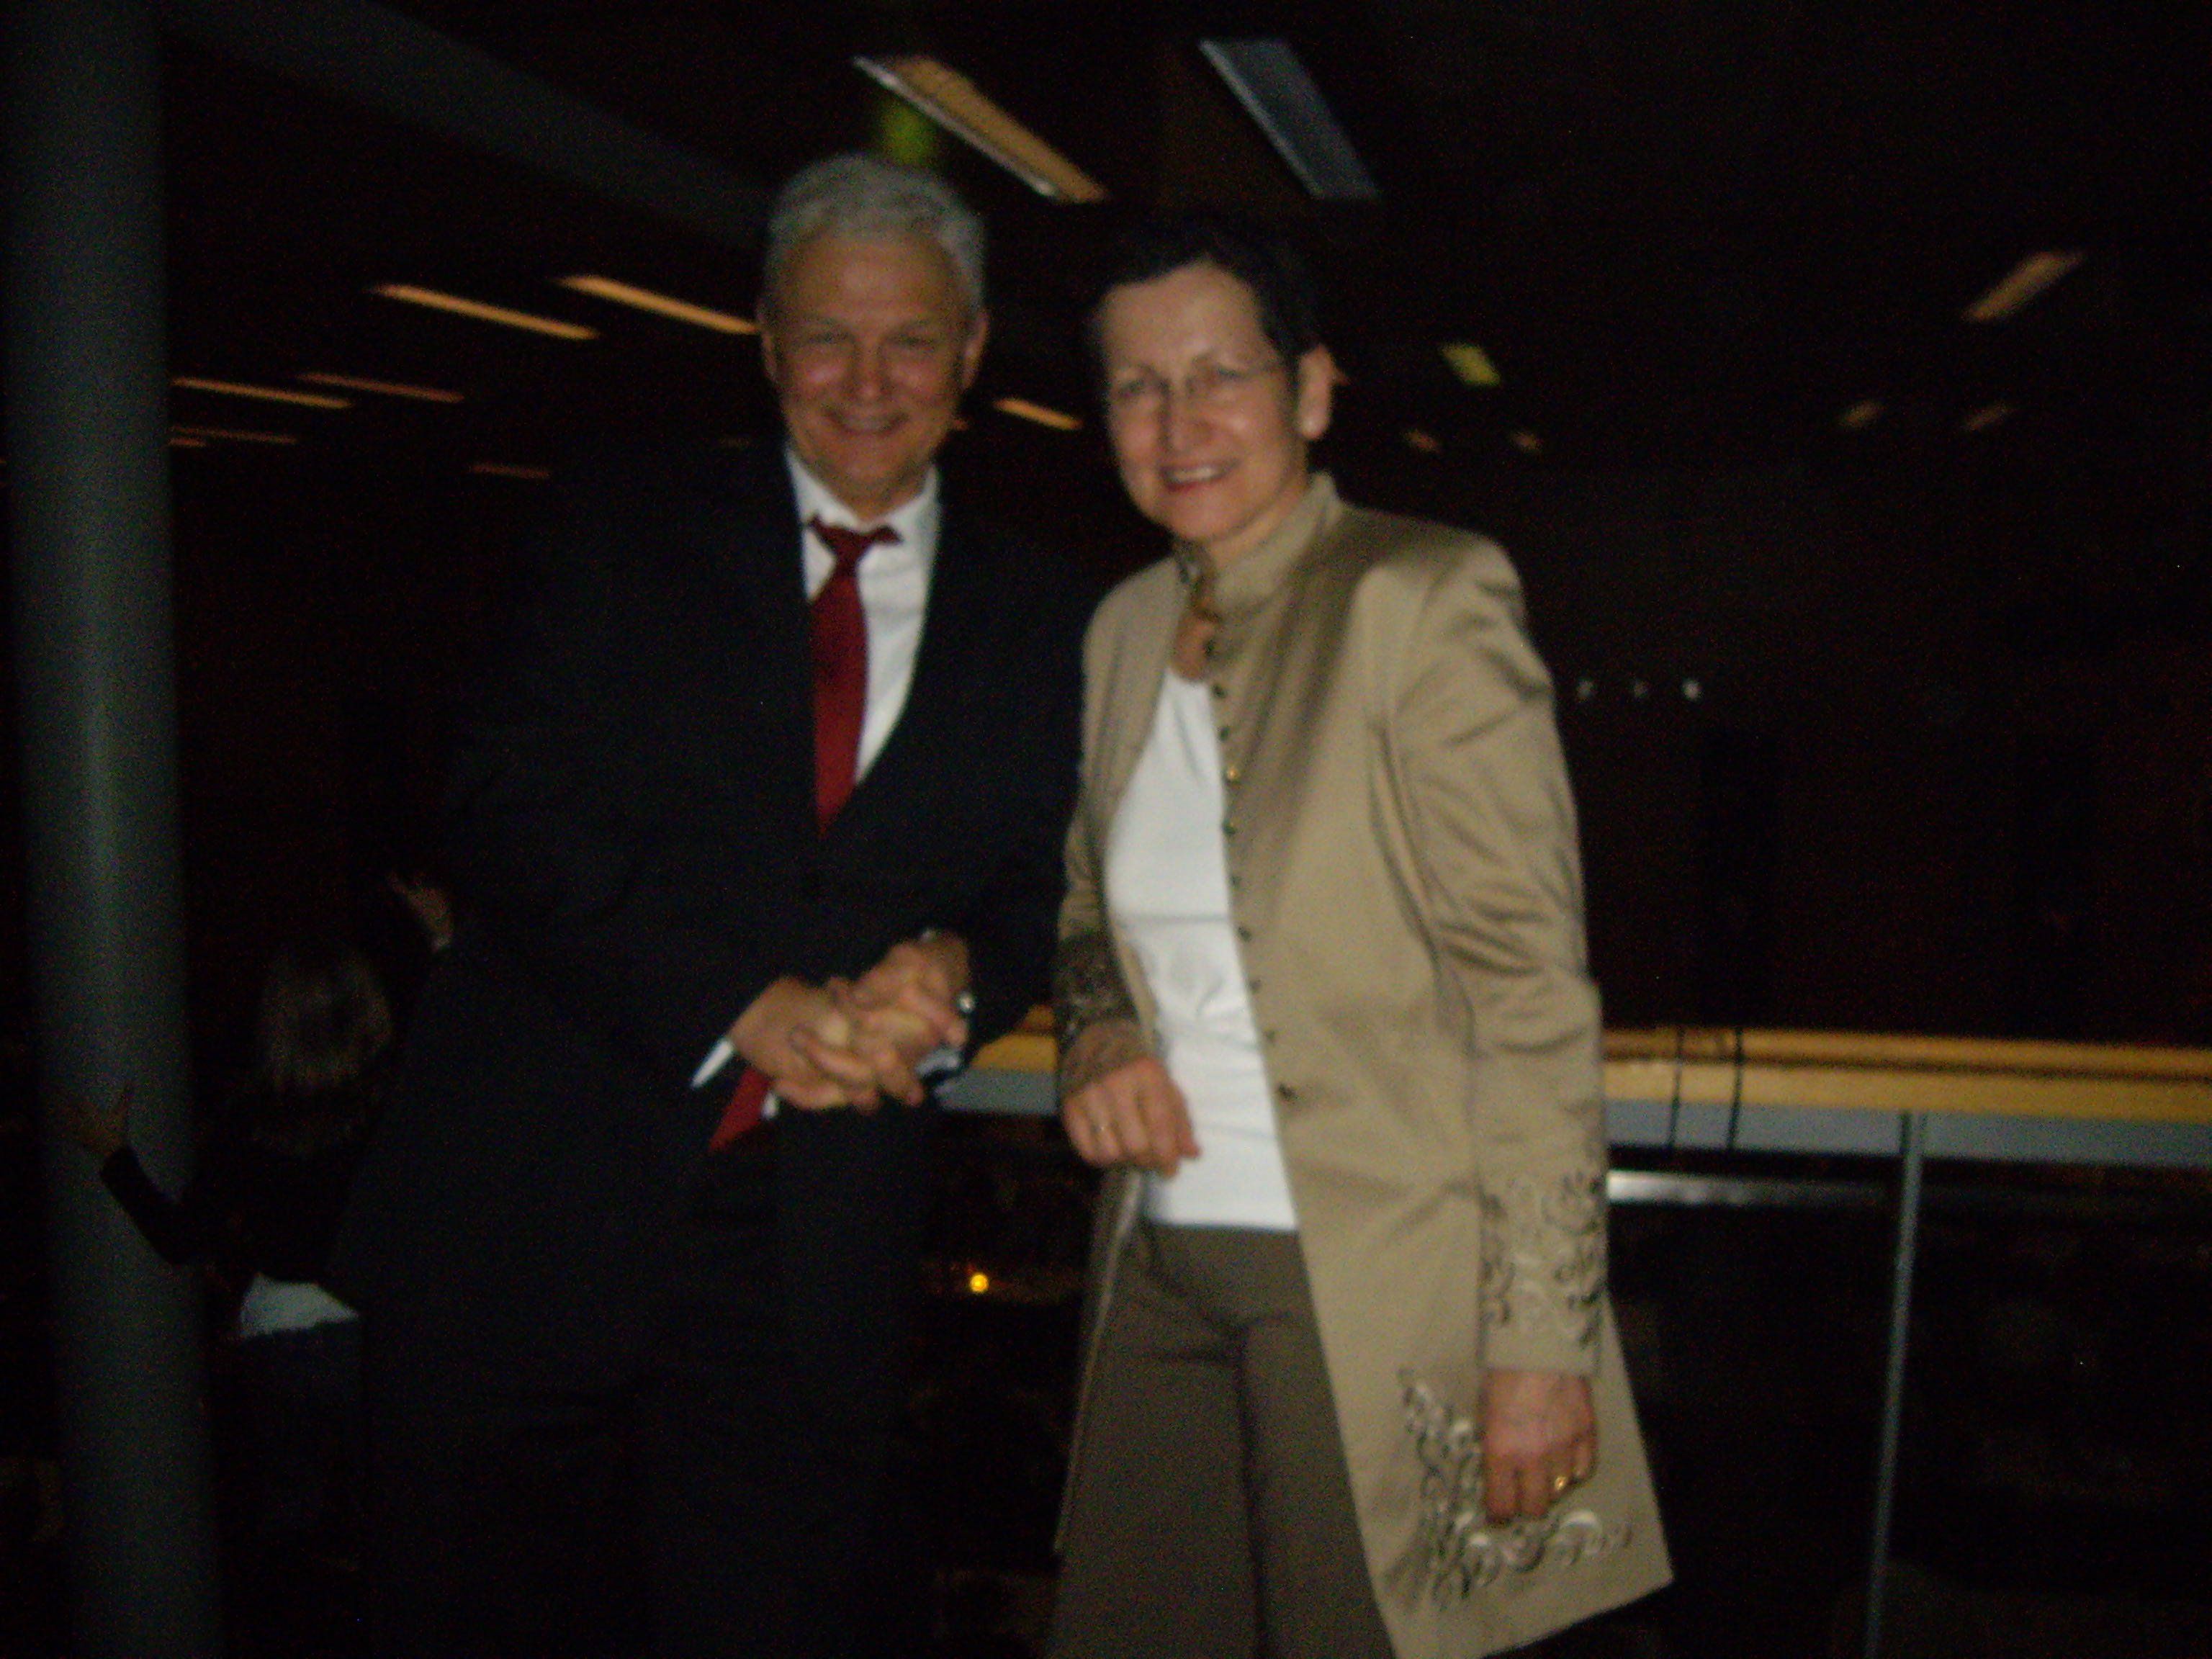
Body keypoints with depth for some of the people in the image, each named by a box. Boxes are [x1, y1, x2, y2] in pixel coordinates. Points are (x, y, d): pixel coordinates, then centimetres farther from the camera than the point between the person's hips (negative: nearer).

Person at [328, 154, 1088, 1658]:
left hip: (820, 1252, 1)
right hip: (532, 1206, -1)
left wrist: (951, 975, -14)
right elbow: (515, 821, -5)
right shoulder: (631, 532, 5)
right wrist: (747, 1007, -16)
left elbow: (1040, 897, 10)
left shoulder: (1037, 618, 10)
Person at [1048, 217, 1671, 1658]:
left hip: (1376, 1285, -6)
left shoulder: (1423, 597, -10)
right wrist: (1098, 1033, 0)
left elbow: (1531, 987, -14)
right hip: (1164, 1267, 6)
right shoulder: (1123, 630, 10)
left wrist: (1543, 1338, -17)